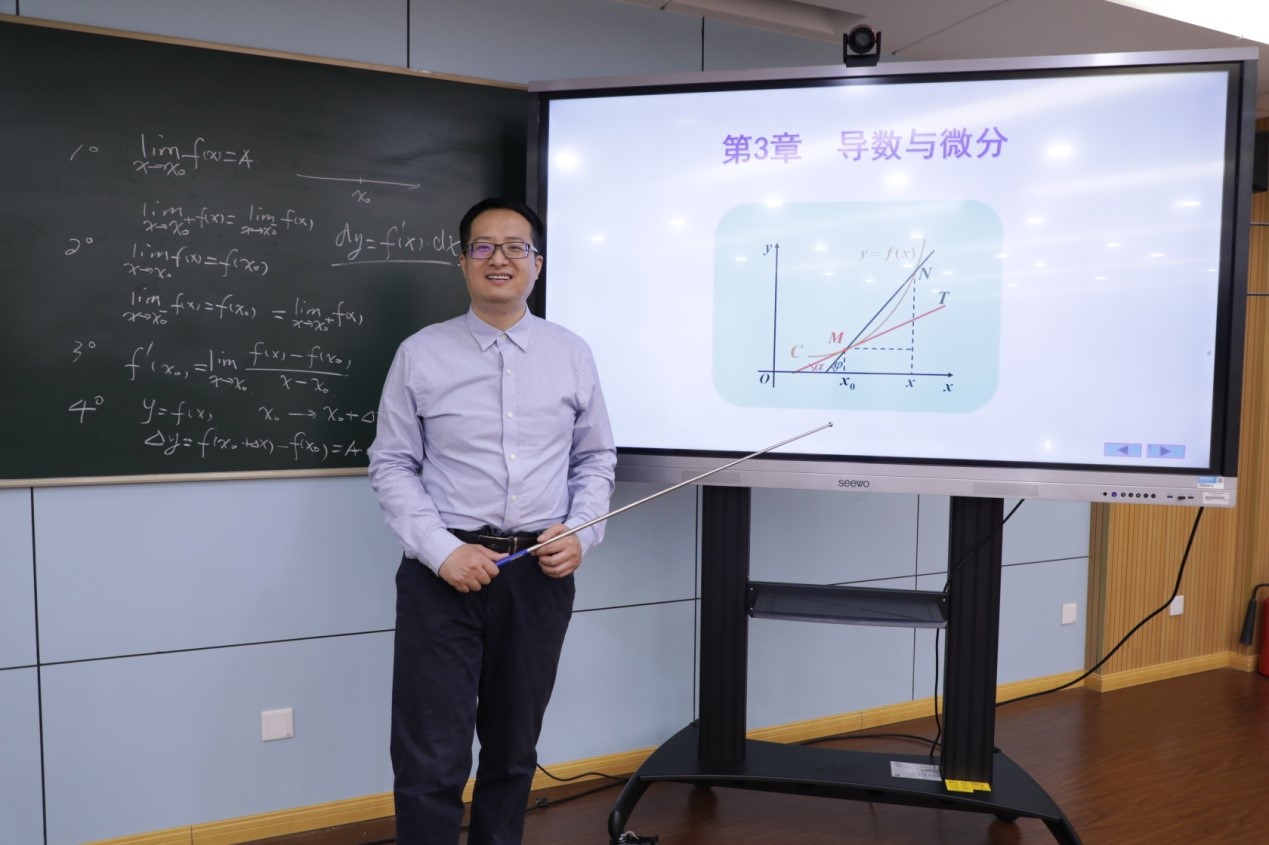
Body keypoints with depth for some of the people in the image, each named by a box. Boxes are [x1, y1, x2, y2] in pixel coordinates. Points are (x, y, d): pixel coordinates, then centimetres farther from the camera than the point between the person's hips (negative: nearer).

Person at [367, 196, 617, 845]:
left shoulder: (573, 355, 6)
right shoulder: (420, 355, 0)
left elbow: (596, 459, 11)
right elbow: (391, 466, -1)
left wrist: (582, 532, -6)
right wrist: (442, 549, -13)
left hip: (539, 574, 3)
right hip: (444, 572, -2)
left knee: (514, 750, 17)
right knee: (431, 760, -1)